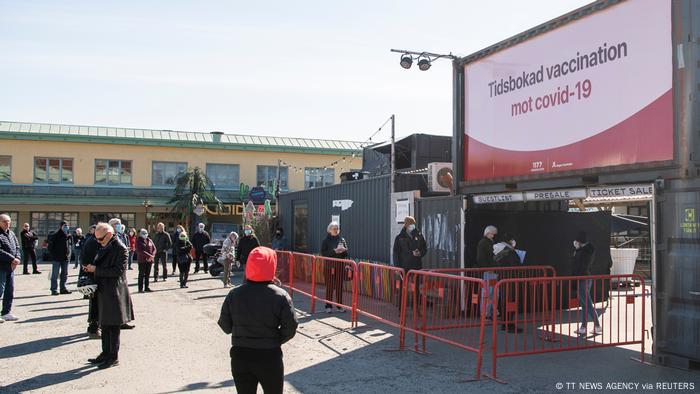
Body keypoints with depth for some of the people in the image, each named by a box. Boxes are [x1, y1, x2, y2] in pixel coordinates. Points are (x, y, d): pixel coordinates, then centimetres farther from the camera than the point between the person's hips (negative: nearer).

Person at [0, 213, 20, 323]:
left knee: (10, 291, 11)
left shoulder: (12, 234, 14)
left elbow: (17, 247, 15)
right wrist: (12, 259, -18)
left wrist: (17, 258, -3)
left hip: (11, 267, 8)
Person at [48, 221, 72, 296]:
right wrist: (53, 254, -12)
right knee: (55, 275, -2)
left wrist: (69, 254, 10)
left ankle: (63, 288, 21)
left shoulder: (68, 236, 10)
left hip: (66, 258, 7)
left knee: (65, 274, 12)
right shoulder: (55, 235, -9)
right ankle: (54, 290, 2)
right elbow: (50, 246, -8)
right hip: (57, 258, -6)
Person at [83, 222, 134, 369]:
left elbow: (118, 270, -21)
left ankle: (114, 357, 8)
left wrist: (96, 269, -18)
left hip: (115, 293, -9)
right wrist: (92, 268, 1)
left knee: (113, 326, 0)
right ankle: (106, 353, 26)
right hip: (103, 292, 9)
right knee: (105, 325, 15)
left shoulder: (120, 248, -15)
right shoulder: (104, 247, 12)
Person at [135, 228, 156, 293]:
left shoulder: (149, 240, 12)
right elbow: (140, 251, -15)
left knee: (148, 274, 8)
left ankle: (146, 287, 14)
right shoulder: (138, 241, -4)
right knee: (141, 274, -1)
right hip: (142, 260, -5)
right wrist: (149, 256, -19)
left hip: (149, 260, 5)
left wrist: (152, 256, -11)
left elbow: (154, 249, 7)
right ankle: (140, 288, 3)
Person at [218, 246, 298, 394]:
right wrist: (275, 341, 6)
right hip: (270, 356, -2)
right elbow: (290, 328, -11)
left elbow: (225, 326, -1)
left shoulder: (234, 294, -7)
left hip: (240, 356, 2)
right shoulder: (280, 296, -14)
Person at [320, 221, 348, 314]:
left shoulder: (342, 240, 10)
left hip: (340, 265, 3)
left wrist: (343, 250, -11)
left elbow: (346, 254, 11)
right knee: (329, 286, -2)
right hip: (329, 265, -3)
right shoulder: (326, 241, 0)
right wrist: (334, 251, -18)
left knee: (339, 286, 4)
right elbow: (323, 253, -9)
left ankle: (340, 306, 11)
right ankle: (328, 306, 5)